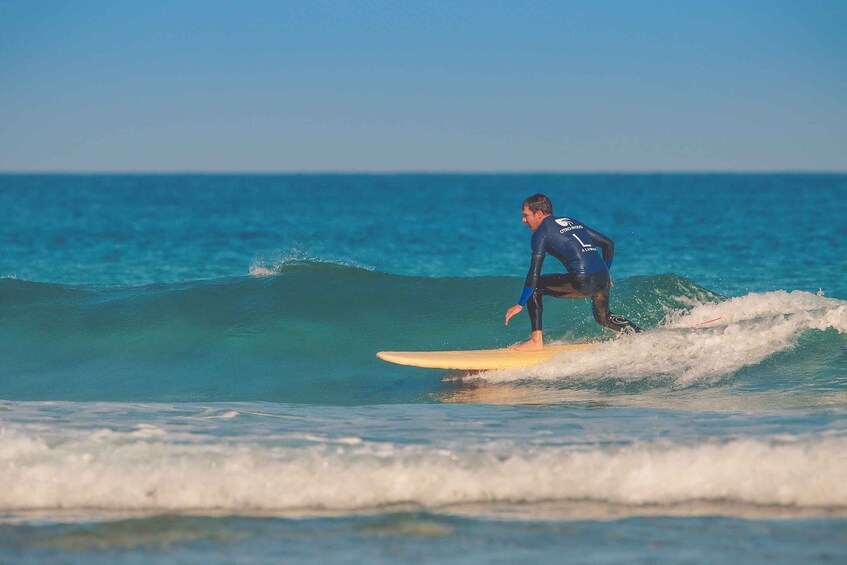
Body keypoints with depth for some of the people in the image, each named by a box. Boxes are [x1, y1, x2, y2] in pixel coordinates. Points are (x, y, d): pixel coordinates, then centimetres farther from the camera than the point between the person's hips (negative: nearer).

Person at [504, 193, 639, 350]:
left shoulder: (542, 232, 3)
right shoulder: (573, 222, 24)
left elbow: (534, 273, -5)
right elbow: (608, 244, 26)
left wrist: (520, 305, -3)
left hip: (583, 283, -7)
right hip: (603, 280, 7)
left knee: (534, 287, 10)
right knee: (604, 318, 33)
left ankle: (536, 341, 5)